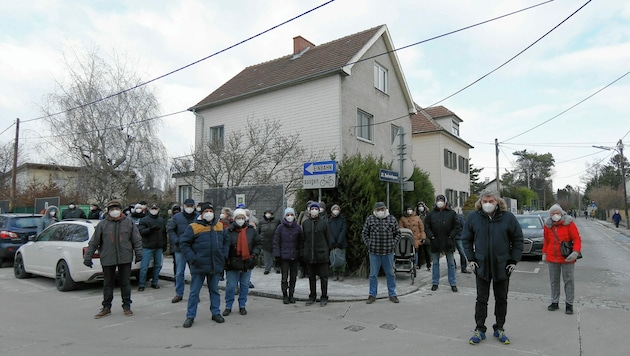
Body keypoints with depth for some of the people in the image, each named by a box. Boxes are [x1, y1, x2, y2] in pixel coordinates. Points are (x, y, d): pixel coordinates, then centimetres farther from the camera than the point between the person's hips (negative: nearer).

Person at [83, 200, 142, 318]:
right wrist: (87, 256, 2)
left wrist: (138, 253, 1)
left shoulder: (129, 222, 2)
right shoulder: (102, 224, 1)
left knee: (125, 283, 7)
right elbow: (93, 242, 4)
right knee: (108, 283, 10)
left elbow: (137, 239, 5)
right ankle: (106, 307, 22)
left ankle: (126, 306, 19)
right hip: (107, 259, 0)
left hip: (125, 258, 0)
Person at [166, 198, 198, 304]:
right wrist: (177, 241, -7)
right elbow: (170, 229, 4)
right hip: (180, 248, 1)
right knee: (179, 272, 8)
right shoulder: (177, 217, 1)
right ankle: (179, 294, 20)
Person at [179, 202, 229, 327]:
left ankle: (216, 313, 27)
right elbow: (184, 243, -6)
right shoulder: (193, 227, -7)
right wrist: (192, 258, -12)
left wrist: (224, 256, 5)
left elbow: (226, 241, 16)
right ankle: (190, 316, 16)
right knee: (194, 292, 5)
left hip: (216, 265, 4)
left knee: (214, 290, 15)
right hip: (199, 266, -3)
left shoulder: (220, 226, 6)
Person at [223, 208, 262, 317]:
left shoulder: (251, 230, 2)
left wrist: (254, 254, -5)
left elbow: (259, 243, 9)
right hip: (232, 263, -2)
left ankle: (242, 306, 27)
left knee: (245, 285, 12)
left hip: (247, 263, 3)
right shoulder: (229, 231, -6)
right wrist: (226, 258, -12)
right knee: (231, 286, 4)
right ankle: (228, 307, 21)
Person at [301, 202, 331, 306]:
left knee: (323, 276, 4)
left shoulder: (323, 223, -2)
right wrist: (304, 251, 6)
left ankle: (324, 297, 16)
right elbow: (303, 238, 9)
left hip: (321, 254, -2)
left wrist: (327, 250, -1)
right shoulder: (305, 223, 5)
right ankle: (312, 296, 26)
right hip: (309, 254, 3)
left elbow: (328, 238, 2)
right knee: (311, 276, 13)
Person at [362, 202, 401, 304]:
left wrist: (393, 244, 0)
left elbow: (398, 233, 10)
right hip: (374, 252, -1)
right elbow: (364, 234, 7)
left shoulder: (392, 219, 4)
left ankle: (392, 294, 23)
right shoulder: (370, 219, 2)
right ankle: (372, 295, 19)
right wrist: (369, 244, -2)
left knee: (390, 274, 10)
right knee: (373, 274, 7)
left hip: (388, 252, 1)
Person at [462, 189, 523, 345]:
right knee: (481, 299, 6)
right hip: (481, 266, 0)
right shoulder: (473, 217, -5)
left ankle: (499, 329, 28)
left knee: (501, 299, 13)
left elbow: (518, 240, 3)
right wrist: (471, 259, -1)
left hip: (502, 266, 1)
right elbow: (466, 239, 6)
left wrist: (514, 260, -3)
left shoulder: (508, 217, -6)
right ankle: (480, 330, 17)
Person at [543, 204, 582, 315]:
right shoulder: (548, 225, 3)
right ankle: (554, 302, 24)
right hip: (552, 258, 3)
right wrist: (544, 253, 12)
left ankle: (569, 304, 16)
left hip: (567, 259, -3)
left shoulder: (569, 223, -8)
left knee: (569, 281, 5)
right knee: (554, 281, 12)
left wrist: (576, 252, -22)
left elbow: (577, 239, -9)